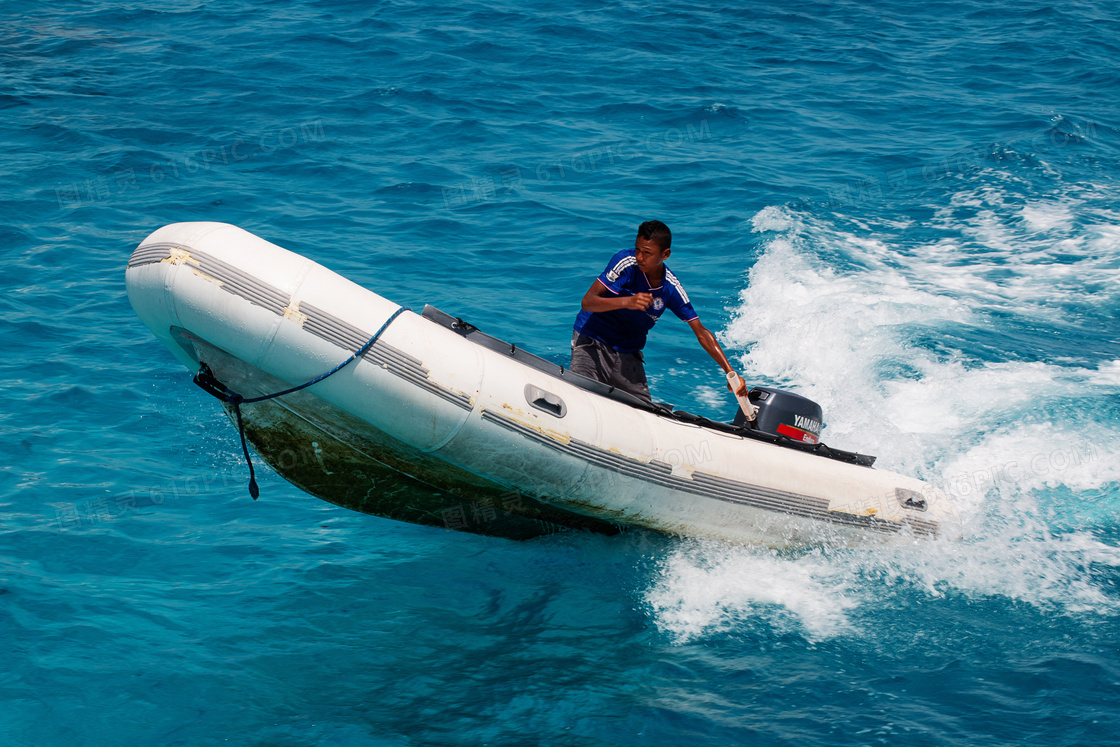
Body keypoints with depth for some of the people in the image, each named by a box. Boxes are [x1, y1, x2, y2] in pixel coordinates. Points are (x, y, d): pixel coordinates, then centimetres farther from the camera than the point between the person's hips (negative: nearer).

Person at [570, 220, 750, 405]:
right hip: (592, 342, -4)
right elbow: (587, 302, -22)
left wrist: (731, 374, -9)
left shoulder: (672, 289, -7)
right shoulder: (625, 262, -17)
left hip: (628, 356, 4)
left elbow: (701, 333, -1)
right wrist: (627, 302, -39)